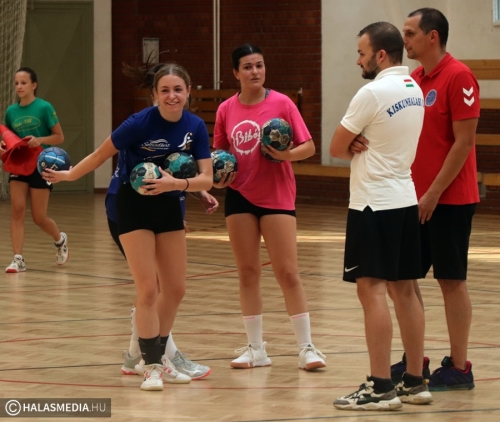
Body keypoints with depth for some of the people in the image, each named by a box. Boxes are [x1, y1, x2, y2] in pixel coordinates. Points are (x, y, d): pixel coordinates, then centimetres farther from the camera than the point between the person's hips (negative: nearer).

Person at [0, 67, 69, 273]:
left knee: (39, 217, 2)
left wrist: (40, 140, -24)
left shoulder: (44, 107, -10)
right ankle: (18, 259, -8)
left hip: (40, 166, -4)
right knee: (17, 210, -10)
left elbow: (59, 137, -7)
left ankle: (60, 239, 33)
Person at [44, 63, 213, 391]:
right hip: (134, 206, -5)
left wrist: (176, 183, -32)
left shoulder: (196, 127, -10)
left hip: (169, 206, 5)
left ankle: (157, 354, 27)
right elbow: (102, 154, -10)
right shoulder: (140, 123, -23)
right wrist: (69, 175, 0)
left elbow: (207, 179, -14)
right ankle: (152, 365, 0)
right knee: (148, 289, -10)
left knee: (175, 289, 9)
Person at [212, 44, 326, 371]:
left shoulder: (281, 104, -6)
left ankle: (307, 347, -1)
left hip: (277, 197, -3)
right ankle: (256, 349, 14)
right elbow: (218, 153, 16)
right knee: (248, 272, 7)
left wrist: (288, 154, -24)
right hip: (239, 196, 3)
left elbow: (309, 147, -5)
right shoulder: (226, 110, 3)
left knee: (288, 273, -6)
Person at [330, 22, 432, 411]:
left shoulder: (373, 93, -16)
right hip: (405, 199, 8)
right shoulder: (414, 90, 10)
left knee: (372, 290, -7)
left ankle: (381, 388, -9)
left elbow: (337, 149, -8)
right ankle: (415, 382, 14)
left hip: (375, 204, -8)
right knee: (404, 290, 11)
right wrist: (366, 148, -2)